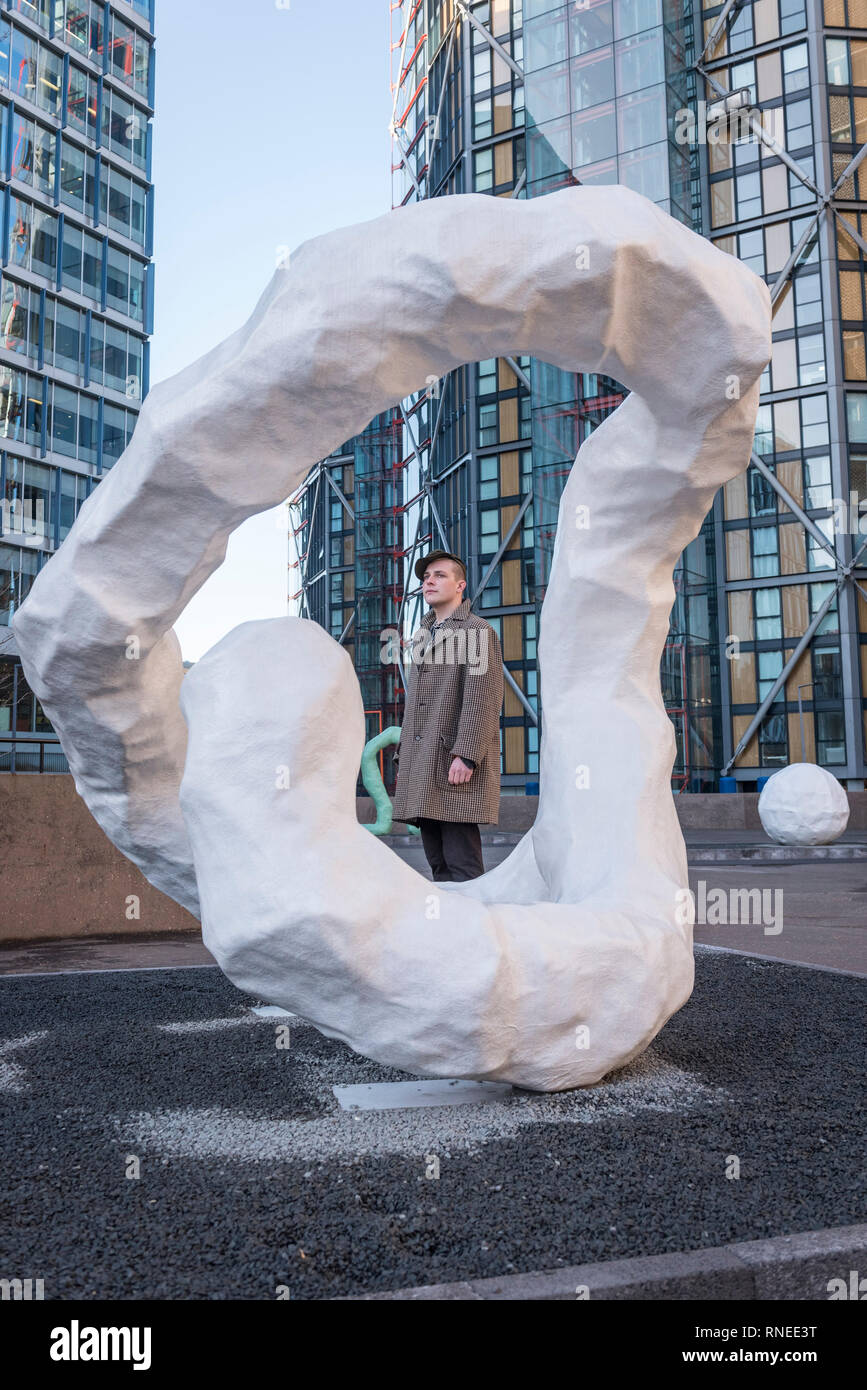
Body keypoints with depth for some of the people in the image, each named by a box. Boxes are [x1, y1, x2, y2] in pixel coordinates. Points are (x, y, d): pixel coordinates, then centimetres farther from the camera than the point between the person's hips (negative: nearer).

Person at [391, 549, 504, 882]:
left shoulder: (477, 630, -1)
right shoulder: (422, 636, 25)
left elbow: (482, 700, -11)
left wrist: (465, 755, -20)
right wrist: (404, 755, 18)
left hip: (456, 765, -8)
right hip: (422, 765, 8)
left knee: (462, 867, -9)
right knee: (438, 865, 9)